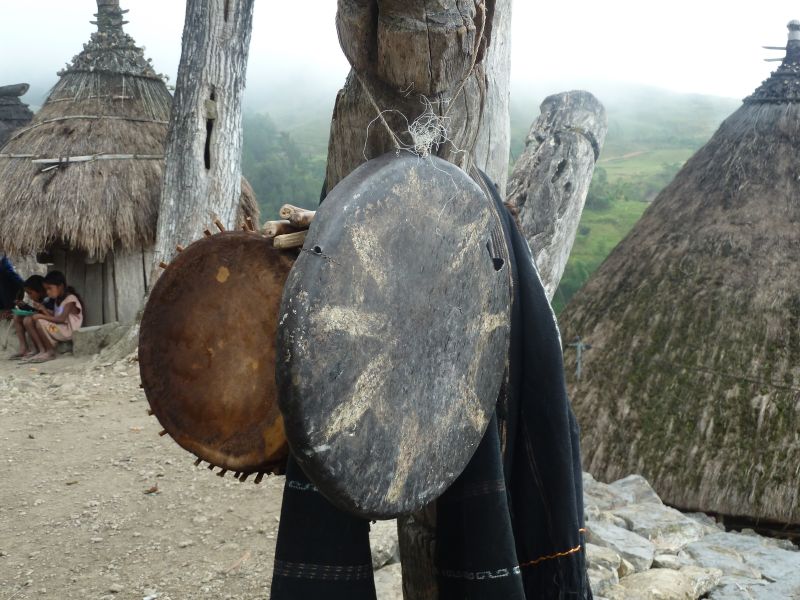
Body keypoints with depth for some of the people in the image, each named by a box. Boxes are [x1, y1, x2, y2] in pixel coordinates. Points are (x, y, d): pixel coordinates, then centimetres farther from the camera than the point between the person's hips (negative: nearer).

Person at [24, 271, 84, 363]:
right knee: (31, 322, -5)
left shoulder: (70, 299, -12)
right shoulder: (58, 300, 16)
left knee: (40, 322, -27)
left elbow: (61, 319, -23)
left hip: (69, 331, -9)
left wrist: (41, 316, -20)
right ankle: (42, 351, -14)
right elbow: (54, 318, 8)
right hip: (59, 329, 9)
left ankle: (51, 352, -14)